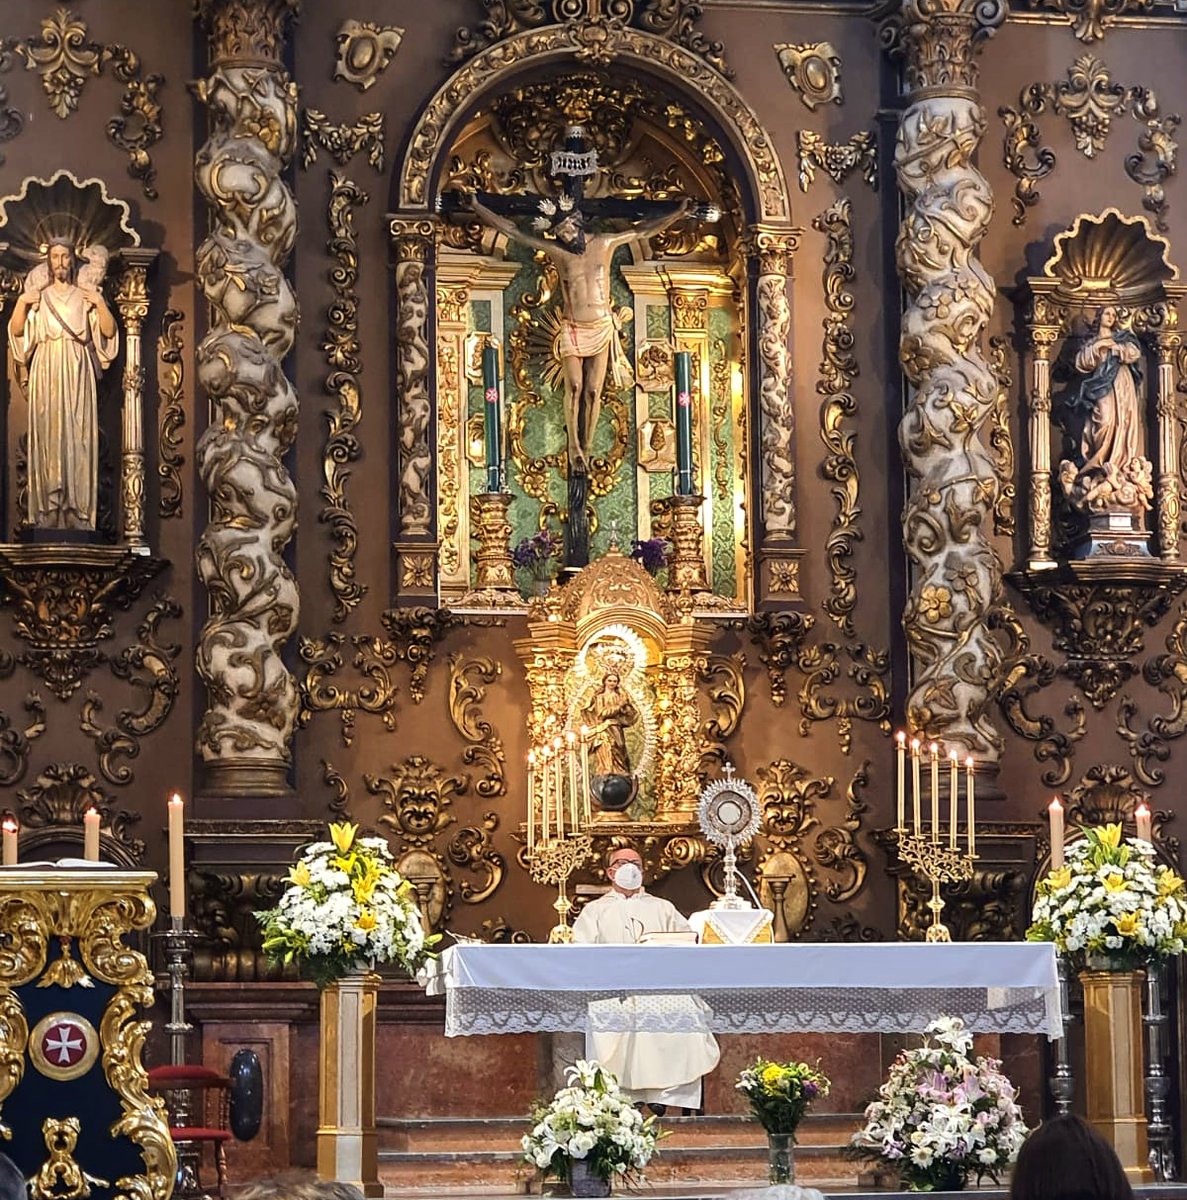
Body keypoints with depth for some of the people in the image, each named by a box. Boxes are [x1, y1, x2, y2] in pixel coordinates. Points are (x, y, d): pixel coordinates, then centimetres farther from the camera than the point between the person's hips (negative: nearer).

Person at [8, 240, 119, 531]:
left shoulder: (86, 296, 11)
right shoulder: (38, 297, 13)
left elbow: (109, 332, 3)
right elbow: (16, 331, 5)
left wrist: (100, 303, -10)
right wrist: (21, 303, -9)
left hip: (77, 375, 0)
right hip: (46, 374, 0)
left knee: (77, 437, -6)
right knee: (47, 436, -5)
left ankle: (78, 511, -8)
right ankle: (47, 510, -7)